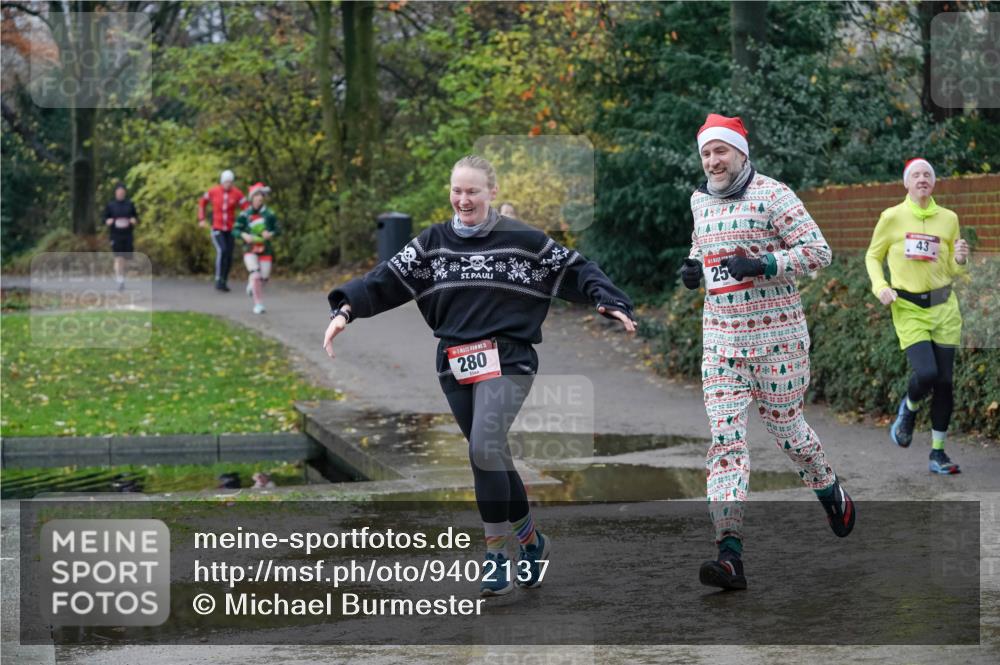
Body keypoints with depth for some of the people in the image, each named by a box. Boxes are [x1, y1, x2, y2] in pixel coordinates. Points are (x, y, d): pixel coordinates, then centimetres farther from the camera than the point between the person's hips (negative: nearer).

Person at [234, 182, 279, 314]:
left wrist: (270, 234, -16)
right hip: (250, 249, -2)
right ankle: (258, 304, -7)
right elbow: (236, 229, 1)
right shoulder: (245, 215, -1)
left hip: (265, 249, 2)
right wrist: (244, 235, -18)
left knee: (263, 277, 4)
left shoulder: (269, 214, 0)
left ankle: (251, 284, 41)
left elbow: (277, 229, 5)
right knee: (256, 275, -18)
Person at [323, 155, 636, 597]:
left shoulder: (522, 240, 0)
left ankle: (496, 555, -8)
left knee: (485, 450, -19)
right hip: (455, 365, 4)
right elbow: (388, 279, 1)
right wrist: (346, 309, -12)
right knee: (493, 458, 9)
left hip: (506, 361, -4)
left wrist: (610, 302, -9)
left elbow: (575, 271, 4)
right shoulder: (432, 243, 9)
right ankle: (531, 540, 28)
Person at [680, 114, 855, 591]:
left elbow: (818, 251, -13)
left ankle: (832, 494, 40)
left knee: (784, 426, 7)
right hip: (720, 336, 5)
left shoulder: (771, 194, -9)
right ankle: (730, 555, -15)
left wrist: (762, 265, -23)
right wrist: (694, 266, 7)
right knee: (725, 437, -7)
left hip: (777, 335, -5)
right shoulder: (700, 201, 11)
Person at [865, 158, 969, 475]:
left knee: (944, 382, 1)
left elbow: (951, 270, 13)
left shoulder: (949, 219, 4)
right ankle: (908, 409, 15)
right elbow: (873, 256, 8)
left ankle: (937, 453, 13)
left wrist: (959, 260, -9)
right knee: (926, 373, -20)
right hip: (908, 309, -3)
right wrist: (880, 286, -8)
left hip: (944, 307, 3)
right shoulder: (892, 217, -4)